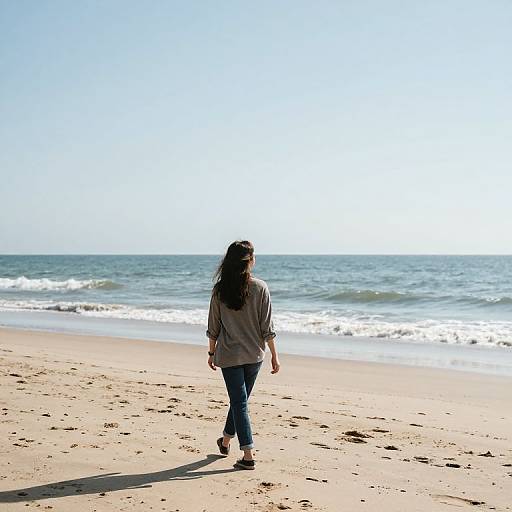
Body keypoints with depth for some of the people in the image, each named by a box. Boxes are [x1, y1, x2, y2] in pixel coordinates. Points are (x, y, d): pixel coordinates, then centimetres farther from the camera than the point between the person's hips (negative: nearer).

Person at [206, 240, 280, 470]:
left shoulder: (220, 289, -5)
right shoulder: (260, 288, -8)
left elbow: (213, 326, 1)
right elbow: (267, 327, -6)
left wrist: (211, 352, 14)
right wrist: (274, 355, 1)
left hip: (229, 354, -1)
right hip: (254, 354, 1)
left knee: (239, 401, 2)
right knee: (240, 399, 18)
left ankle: (248, 456, -3)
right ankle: (225, 441, 37)